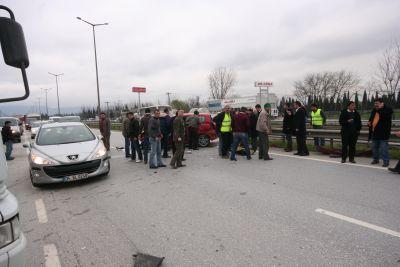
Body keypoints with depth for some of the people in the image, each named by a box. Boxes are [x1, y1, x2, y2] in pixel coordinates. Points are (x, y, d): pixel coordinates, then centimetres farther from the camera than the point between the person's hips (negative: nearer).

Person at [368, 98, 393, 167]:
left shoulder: (388, 109, -6)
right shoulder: (374, 111, 15)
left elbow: (385, 116, -26)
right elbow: (371, 118, 27)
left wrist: (380, 109, -16)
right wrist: (369, 122, 6)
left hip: (383, 133, -7)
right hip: (374, 132, 7)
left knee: (384, 148, -6)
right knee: (374, 147, 15)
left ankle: (386, 161, 3)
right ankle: (376, 159, 28)